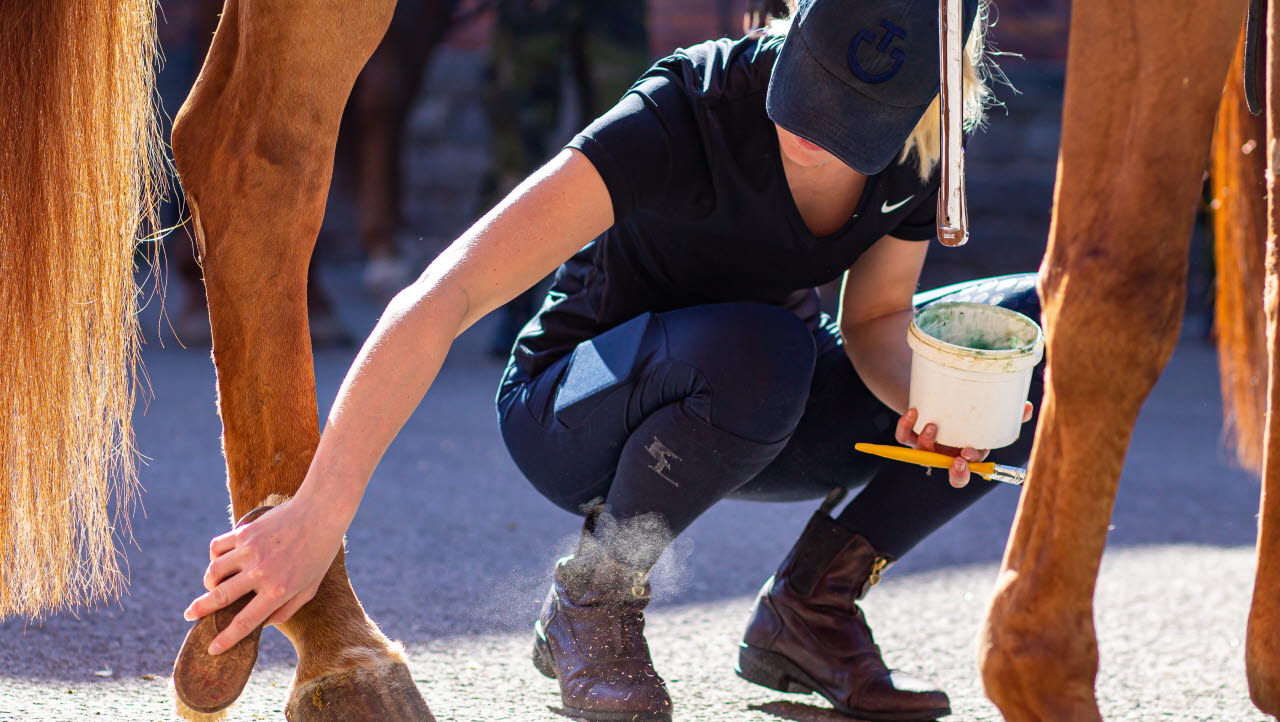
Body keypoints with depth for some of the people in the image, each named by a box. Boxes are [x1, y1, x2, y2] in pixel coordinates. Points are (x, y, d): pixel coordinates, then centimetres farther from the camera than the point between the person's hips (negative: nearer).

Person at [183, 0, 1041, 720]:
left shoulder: (921, 145, -17)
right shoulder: (685, 115, -33)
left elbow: (875, 318, -2)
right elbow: (439, 300, -40)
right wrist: (315, 517, -46)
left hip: (761, 413, 6)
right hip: (575, 417, -5)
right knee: (755, 353, -40)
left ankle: (808, 607, -1)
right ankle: (589, 606, -13)